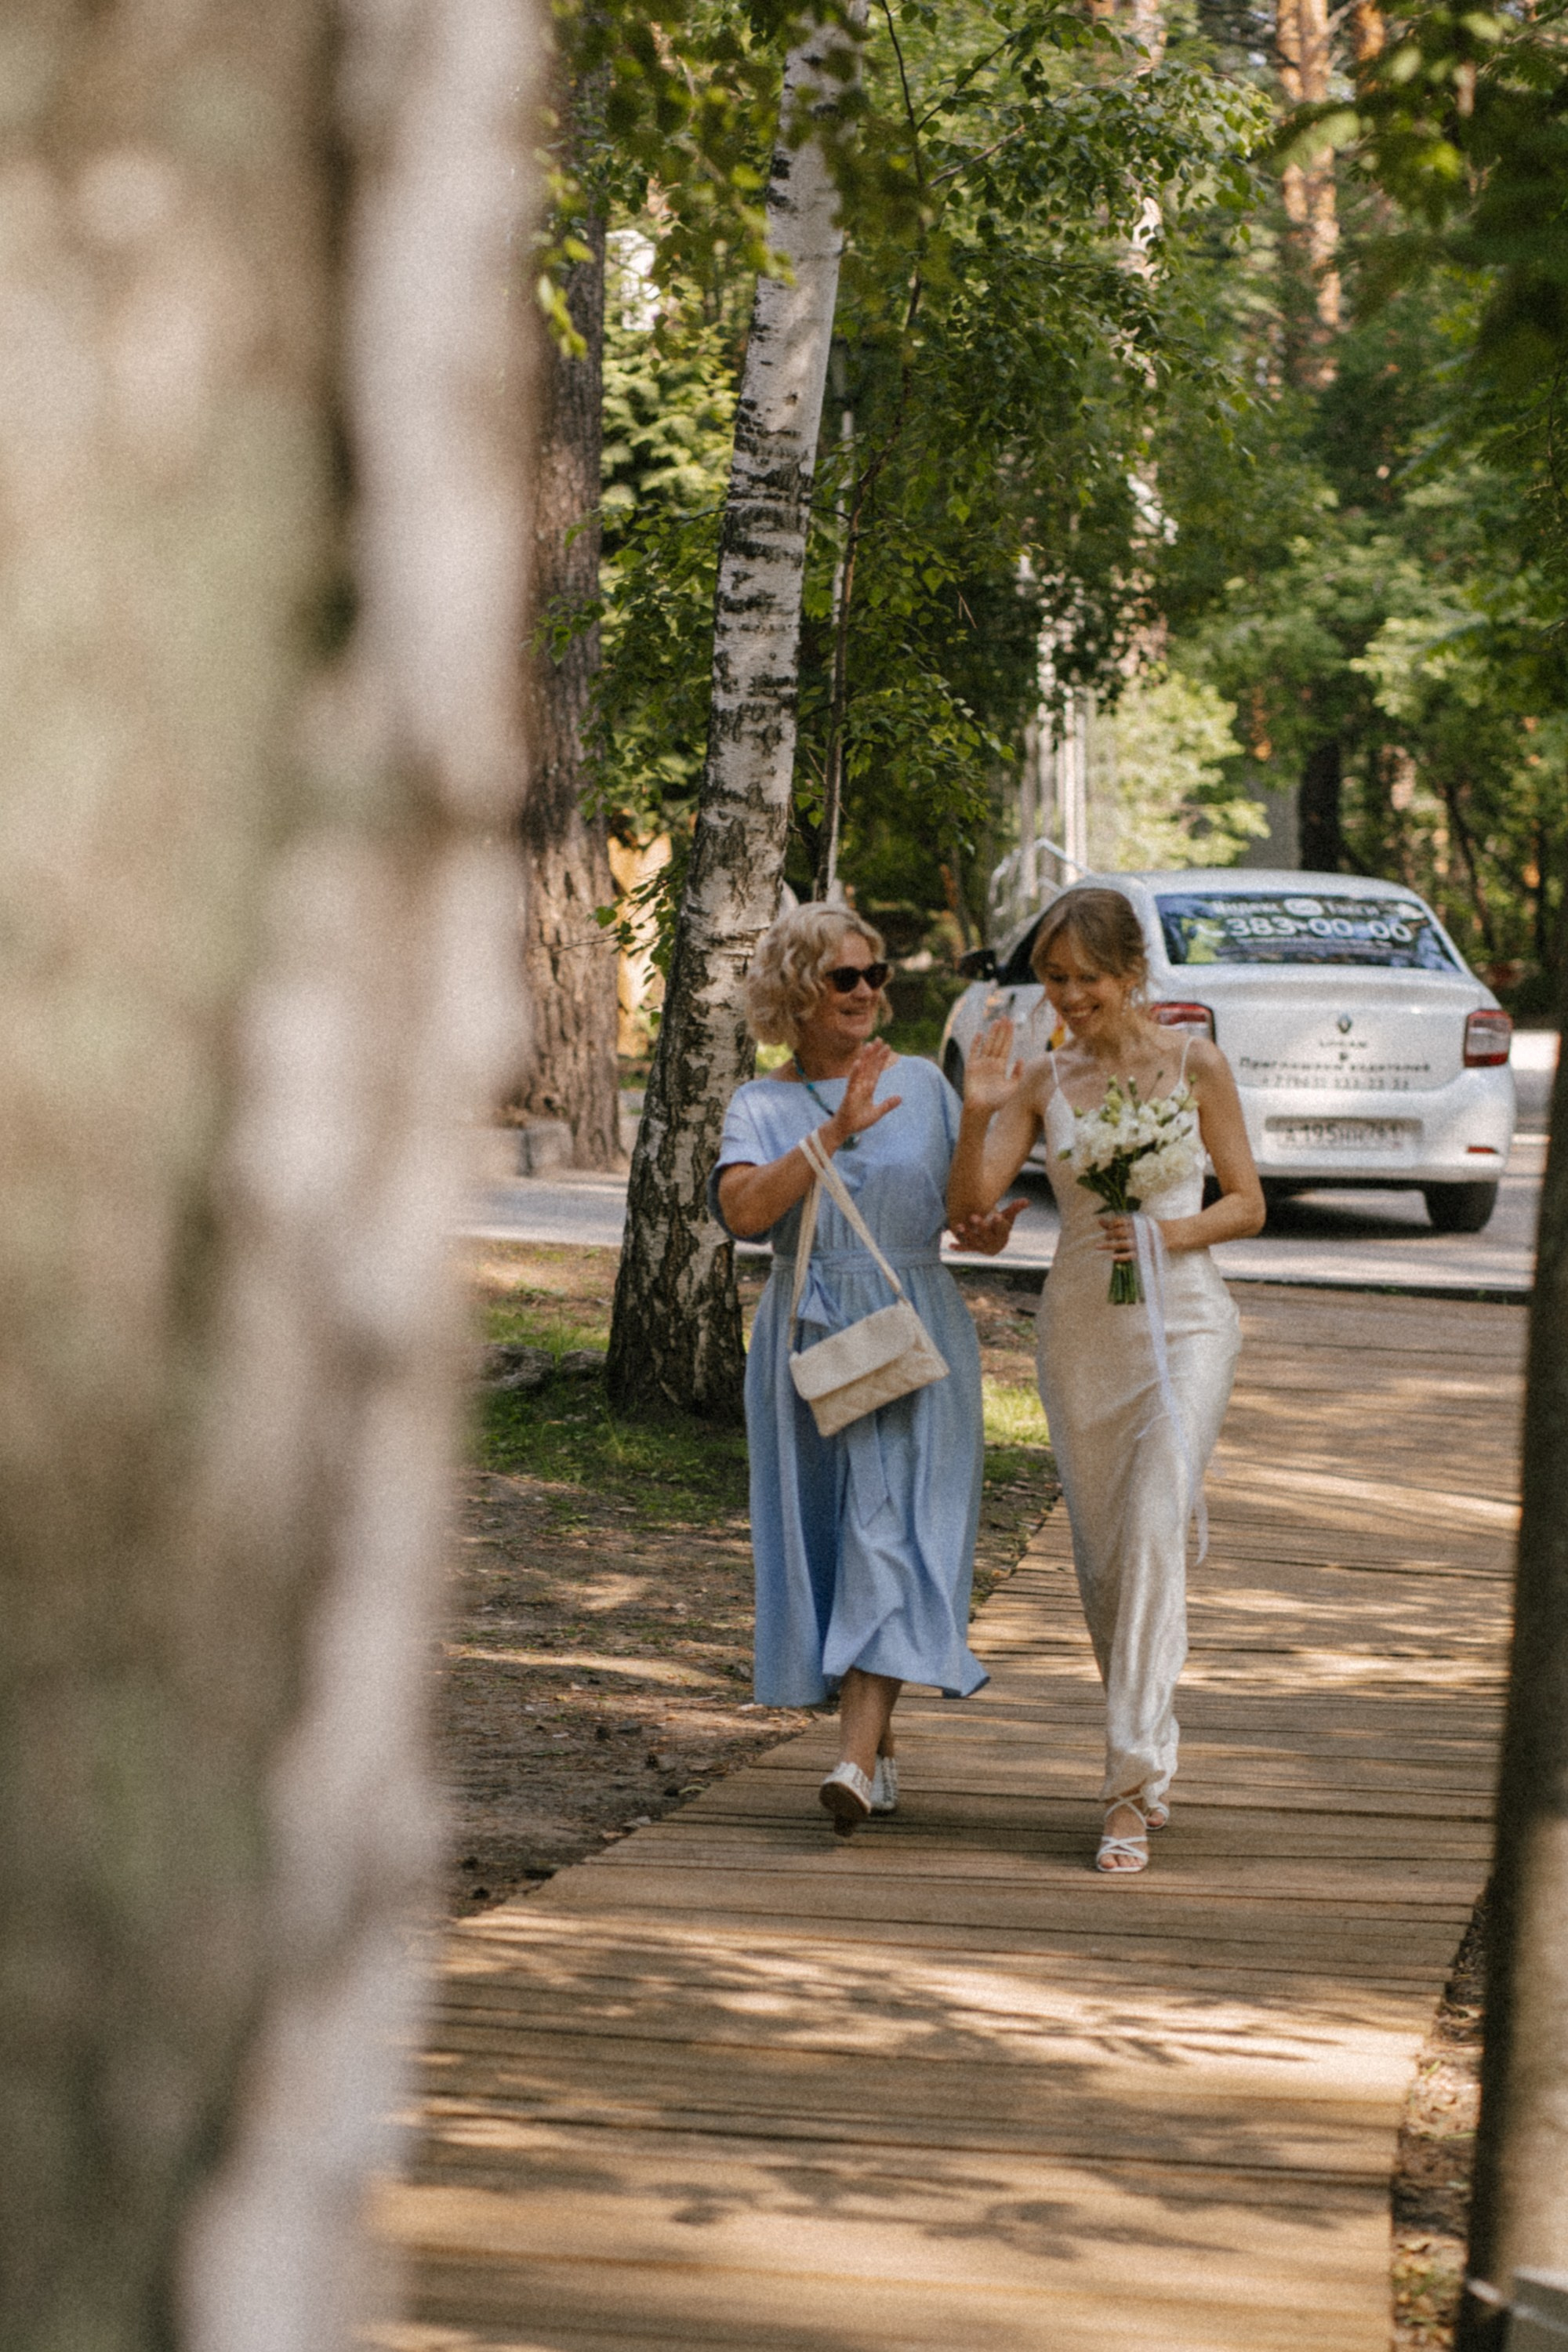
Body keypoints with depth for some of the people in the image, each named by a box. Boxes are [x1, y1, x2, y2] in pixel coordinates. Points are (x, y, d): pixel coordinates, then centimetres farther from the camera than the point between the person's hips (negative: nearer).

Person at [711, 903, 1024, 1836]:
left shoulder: (922, 1084, 6)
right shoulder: (761, 1108, 4)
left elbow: (970, 1207, 10)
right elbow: (744, 1209, -15)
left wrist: (987, 1230, -13)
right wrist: (835, 1133, -24)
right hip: (810, 1338, 1)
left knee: (891, 1533, -12)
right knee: (825, 1539, 5)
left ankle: (858, 1759, -22)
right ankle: (883, 1749, 21)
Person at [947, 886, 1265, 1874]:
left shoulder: (1195, 1065, -1)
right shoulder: (1043, 1081, 5)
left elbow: (1248, 1204, 3)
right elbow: (971, 1202, -3)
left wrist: (1172, 1232, -15)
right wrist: (978, 1115, -19)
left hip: (1183, 1318, -4)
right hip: (1080, 1322, 4)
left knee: (1154, 1533, -16)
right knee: (1102, 1554, 7)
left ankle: (1134, 1786, -19)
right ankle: (1155, 1759, 25)